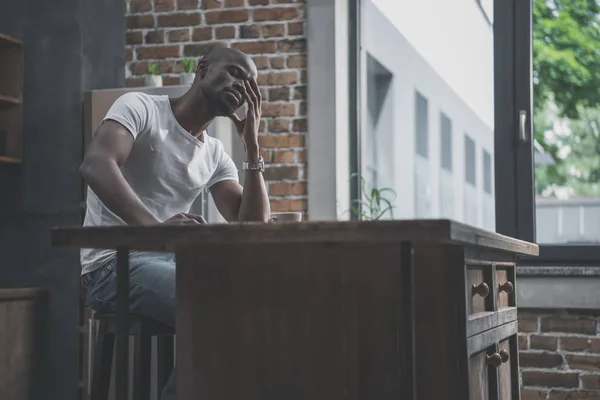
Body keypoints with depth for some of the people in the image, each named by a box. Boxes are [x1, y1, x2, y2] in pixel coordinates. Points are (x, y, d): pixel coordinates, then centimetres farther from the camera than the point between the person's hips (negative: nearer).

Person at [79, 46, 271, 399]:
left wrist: (252, 144, 0)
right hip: (116, 264, -7)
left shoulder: (216, 154, 14)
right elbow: (95, 165, -24)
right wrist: (153, 225, -41)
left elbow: (254, 226, 4)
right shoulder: (140, 107, -4)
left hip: (173, 262, 7)